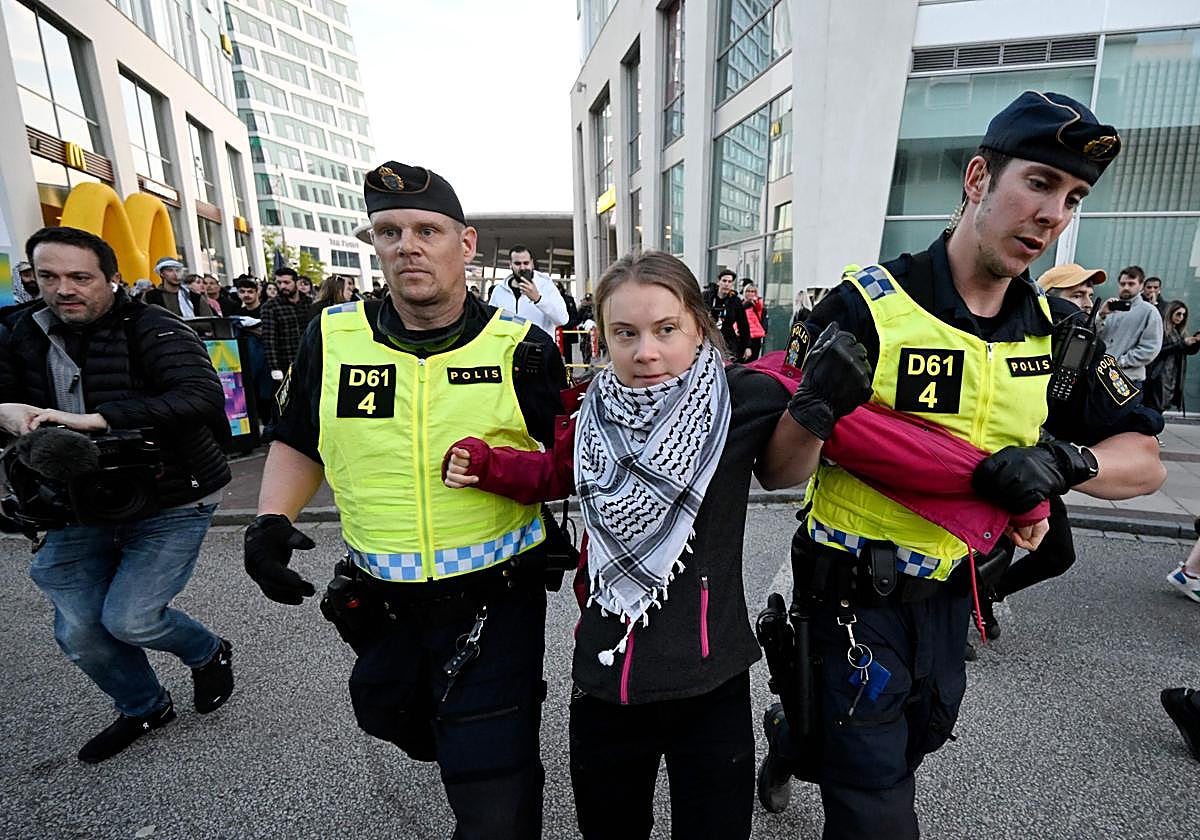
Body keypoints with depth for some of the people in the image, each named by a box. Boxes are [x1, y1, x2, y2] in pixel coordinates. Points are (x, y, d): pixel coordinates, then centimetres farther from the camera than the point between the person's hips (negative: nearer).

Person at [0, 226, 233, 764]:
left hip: (169, 506, -6)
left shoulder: (152, 329, -16)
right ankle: (144, 709, 38)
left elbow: (204, 395, -32)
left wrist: (98, 417, -35)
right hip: (78, 512, 6)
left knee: (128, 620, -11)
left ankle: (209, 654, 23)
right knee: (79, 633, 11)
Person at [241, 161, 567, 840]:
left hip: (495, 604, -4)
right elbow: (300, 445, 11)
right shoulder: (332, 337, -2)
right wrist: (271, 519, -4)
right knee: (392, 721, 31)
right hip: (383, 604, 5)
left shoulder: (522, 348, -11)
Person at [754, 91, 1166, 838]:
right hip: (853, 597, -6)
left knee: (913, 743, 30)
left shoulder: (1054, 329, -1)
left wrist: (1061, 462, -17)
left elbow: (1144, 462, 4)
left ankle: (791, 740, 57)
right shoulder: (867, 308, -19)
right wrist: (814, 409, -39)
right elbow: (778, 473, -18)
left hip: (950, 598, 6)